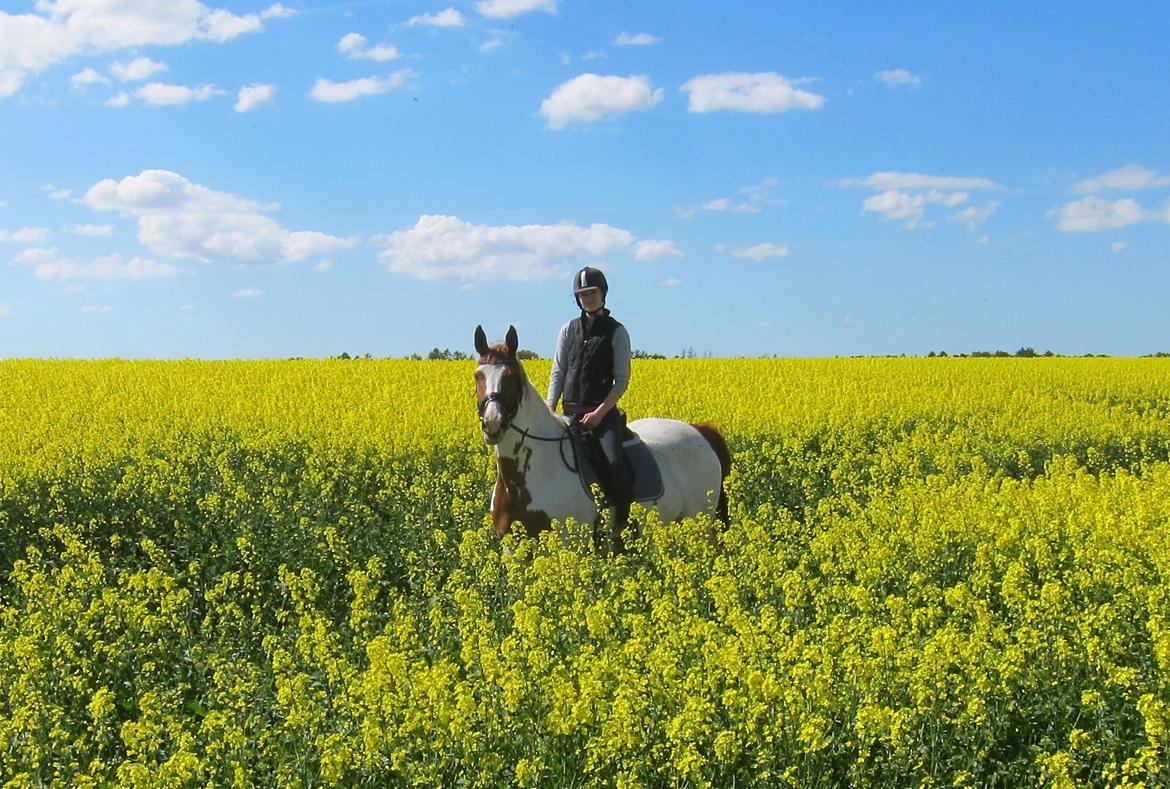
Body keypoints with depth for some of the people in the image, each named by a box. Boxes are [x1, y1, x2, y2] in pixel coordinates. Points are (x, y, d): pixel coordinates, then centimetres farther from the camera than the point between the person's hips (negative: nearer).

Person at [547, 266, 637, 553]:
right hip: (571, 412, 4)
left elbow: (622, 380, -2)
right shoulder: (569, 330, 13)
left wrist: (600, 412, -14)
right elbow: (558, 372, 9)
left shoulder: (616, 332, 2)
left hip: (603, 413, -4)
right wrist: (549, 409, -5)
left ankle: (622, 530, -16)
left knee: (614, 463, -25)